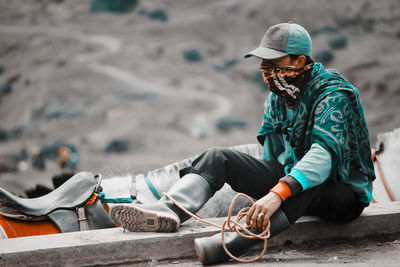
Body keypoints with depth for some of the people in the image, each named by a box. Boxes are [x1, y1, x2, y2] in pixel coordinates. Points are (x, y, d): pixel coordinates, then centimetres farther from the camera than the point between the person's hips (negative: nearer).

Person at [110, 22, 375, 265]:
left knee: (305, 187, -44)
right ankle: (170, 210, -34)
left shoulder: (333, 95, -22)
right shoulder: (276, 97, 4)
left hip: (343, 194, -7)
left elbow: (324, 154, -37)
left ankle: (229, 244, -60)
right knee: (218, 157, -9)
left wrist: (279, 193, -49)